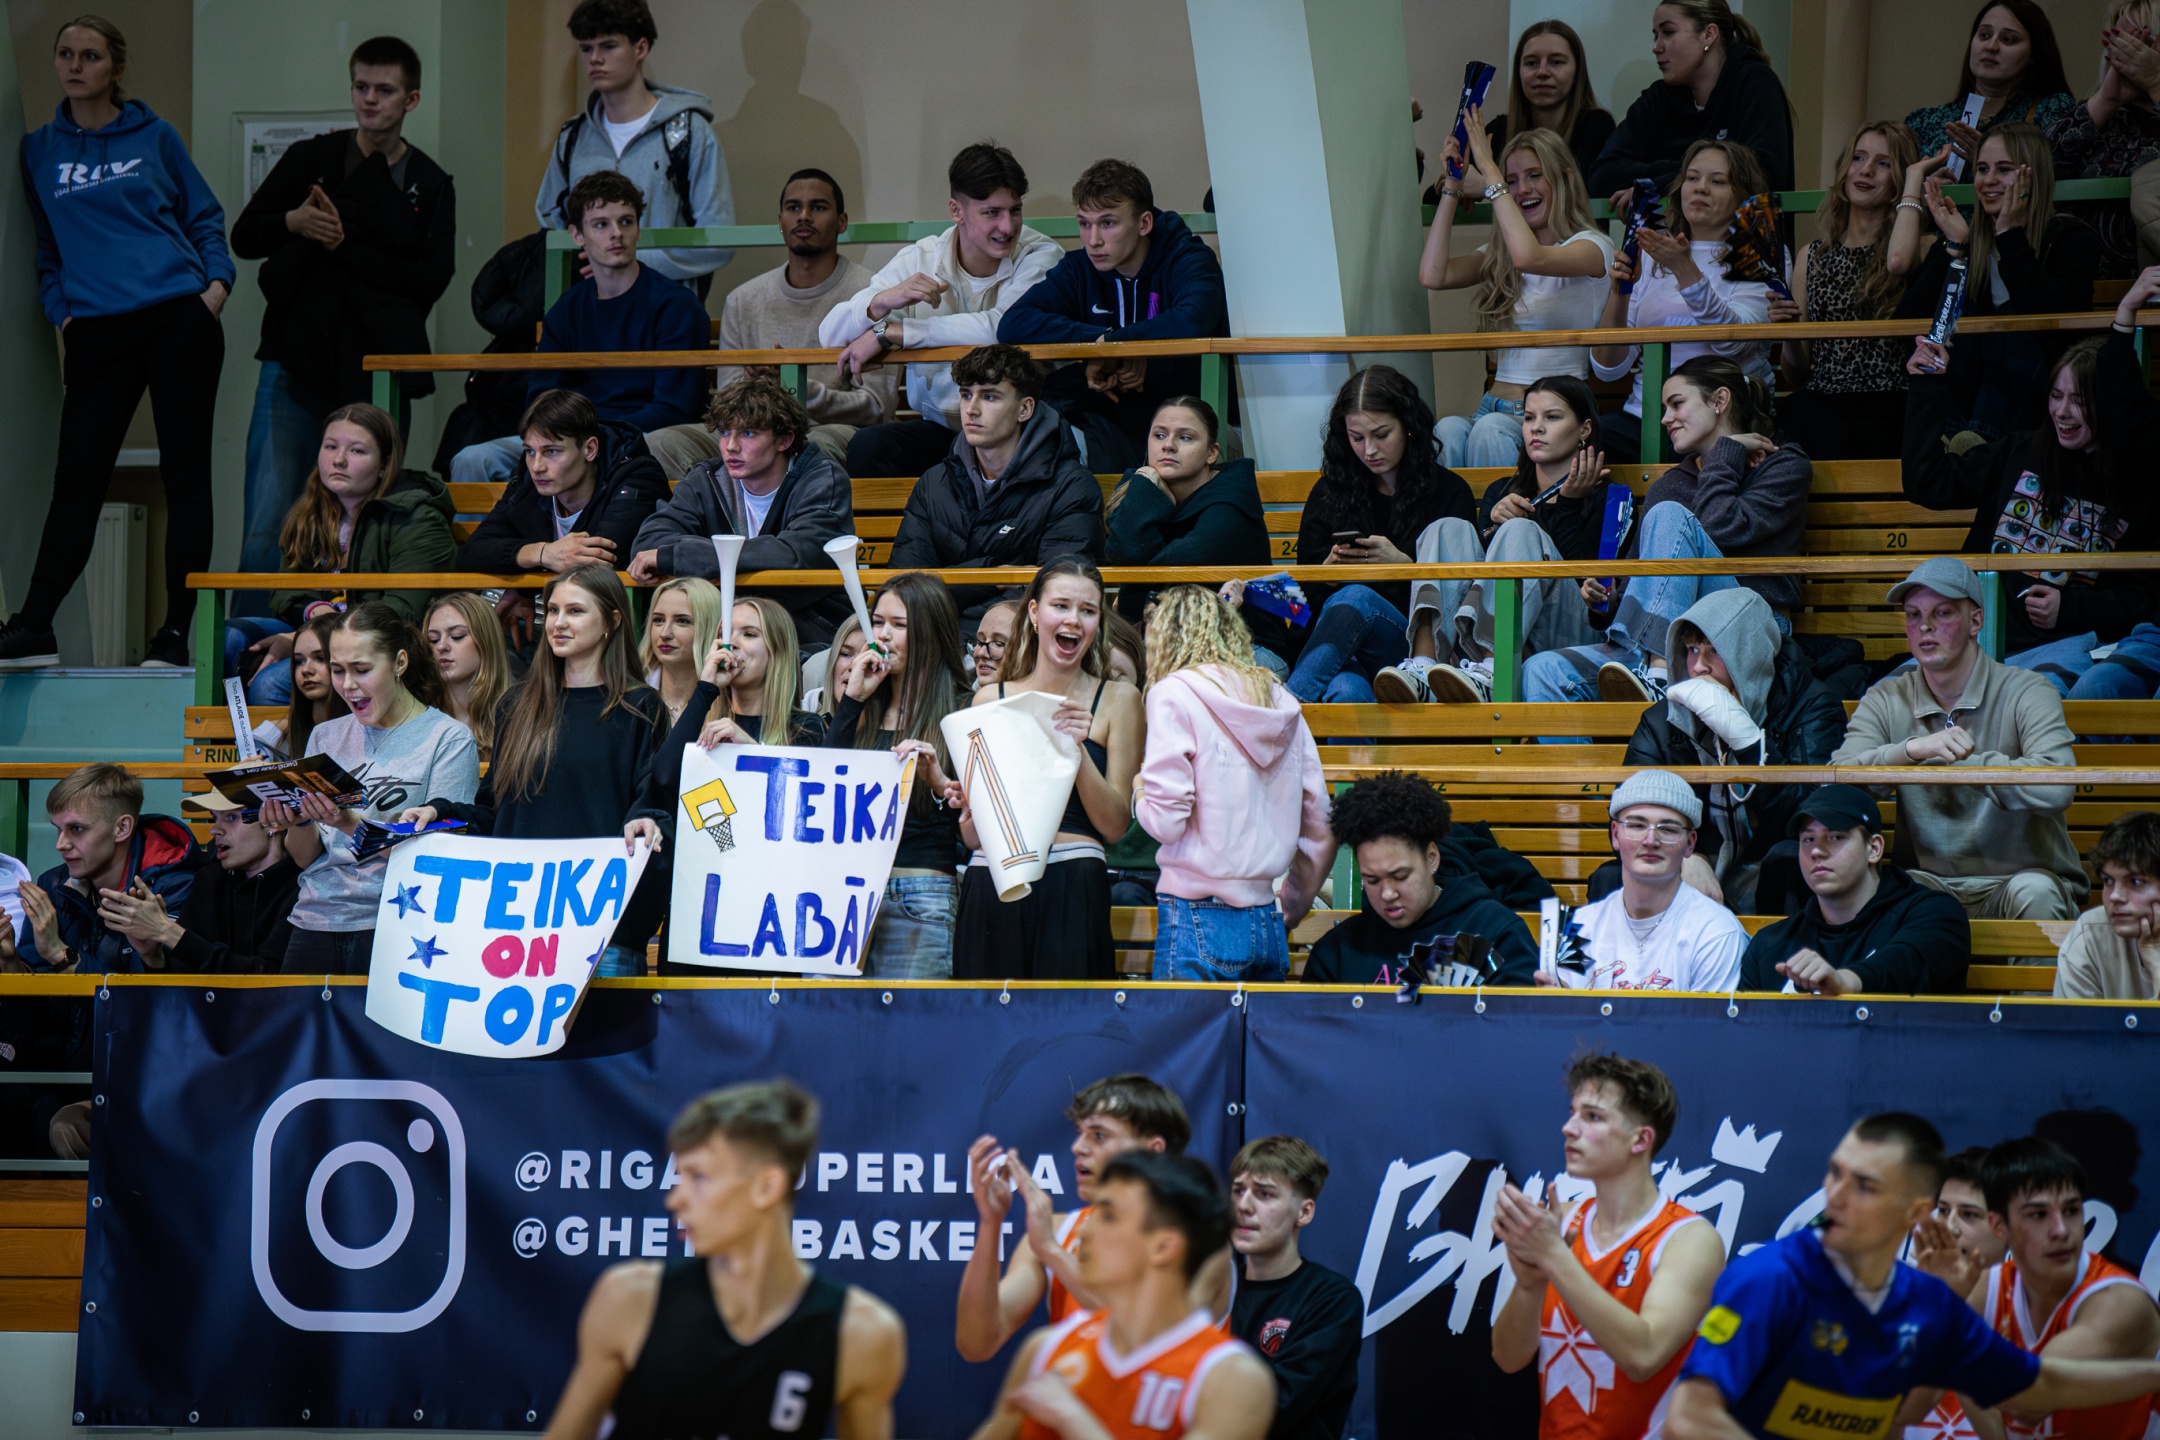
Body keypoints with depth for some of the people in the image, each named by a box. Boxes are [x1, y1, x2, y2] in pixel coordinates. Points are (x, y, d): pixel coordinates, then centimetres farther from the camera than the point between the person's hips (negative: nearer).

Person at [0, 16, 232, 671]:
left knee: (184, 473, -2)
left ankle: (176, 634, -1)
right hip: (97, 333, 1)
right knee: (78, 479, -5)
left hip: (180, 320, -1)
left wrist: (217, 281, -2)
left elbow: (205, 217, 13)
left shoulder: (154, 137, 8)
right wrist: (61, 310, 4)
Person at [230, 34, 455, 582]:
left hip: (376, 376, 0)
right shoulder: (310, 158, 10)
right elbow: (243, 236, 10)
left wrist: (343, 246, -10)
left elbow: (432, 280, -4)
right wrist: (293, 223, -11)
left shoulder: (431, 186, 9)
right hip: (295, 367, 0)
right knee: (266, 529, -10)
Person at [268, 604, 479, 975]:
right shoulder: (326, 737, 15)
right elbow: (305, 858, 16)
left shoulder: (450, 740, 0)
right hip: (315, 921, 4)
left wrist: (350, 824, -21)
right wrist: (297, 823, -6)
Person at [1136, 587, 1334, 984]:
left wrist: (1140, 786, 11)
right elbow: (1321, 833, 15)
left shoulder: (1175, 693, -4)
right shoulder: (1282, 704, 14)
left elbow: (1165, 821, -11)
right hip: (1269, 929, 6)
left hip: (1199, 920, -6)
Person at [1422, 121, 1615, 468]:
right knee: (1448, 432, -32)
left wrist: (1489, 172, -15)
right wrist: (1453, 188, 7)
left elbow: (1529, 257, -21)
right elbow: (1433, 276, 3)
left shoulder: (1592, 247, 1)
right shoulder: (1498, 255, 20)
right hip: (1495, 404, 4)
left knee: (1491, 430, -38)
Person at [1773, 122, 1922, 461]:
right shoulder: (1812, 256, 20)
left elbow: (1898, 261, -22)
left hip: (1887, 406, -3)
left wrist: (1916, 179, -4)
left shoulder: (1924, 246, 8)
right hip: (1819, 403, 3)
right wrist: (1788, 331, -2)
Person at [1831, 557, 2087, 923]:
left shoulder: (2027, 693, -3)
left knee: (2033, 893, -37)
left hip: (2014, 877, -1)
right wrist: (1913, 750, -25)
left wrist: (1952, 760, -14)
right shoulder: (1885, 702, 7)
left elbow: (2054, 789, -22)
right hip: (1926, 880, 1)